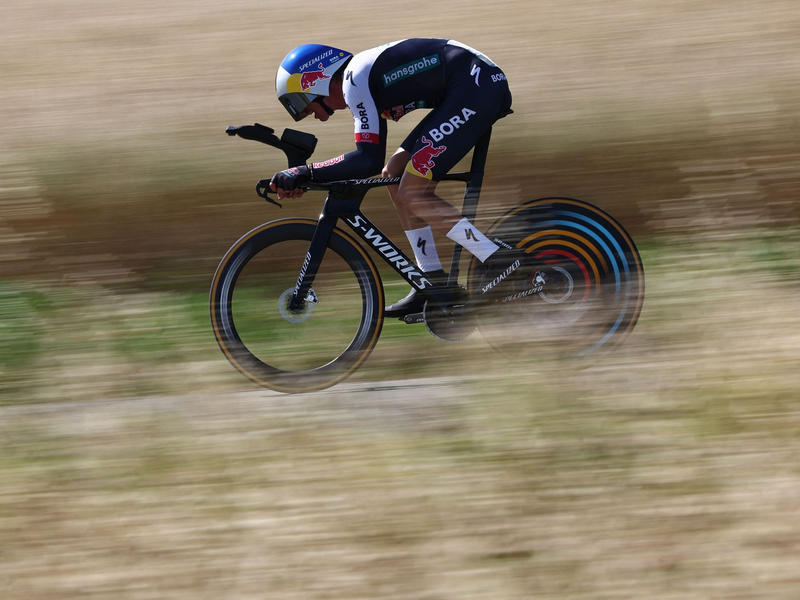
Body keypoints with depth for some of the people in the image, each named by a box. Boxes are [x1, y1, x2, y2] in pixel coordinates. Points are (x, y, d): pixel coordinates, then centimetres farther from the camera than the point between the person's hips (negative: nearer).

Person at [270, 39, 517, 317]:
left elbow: (369, 160, -20)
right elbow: (370, 161, 23)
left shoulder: (356, 80, -11)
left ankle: (497, 258, -14)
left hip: (478, 86, -10)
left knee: (412, 194, -10)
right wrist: (303, 180, 19)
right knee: (393, 175, 12)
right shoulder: (362, 77, 19)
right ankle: (434, 283, 12)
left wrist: (304, 173, -18)